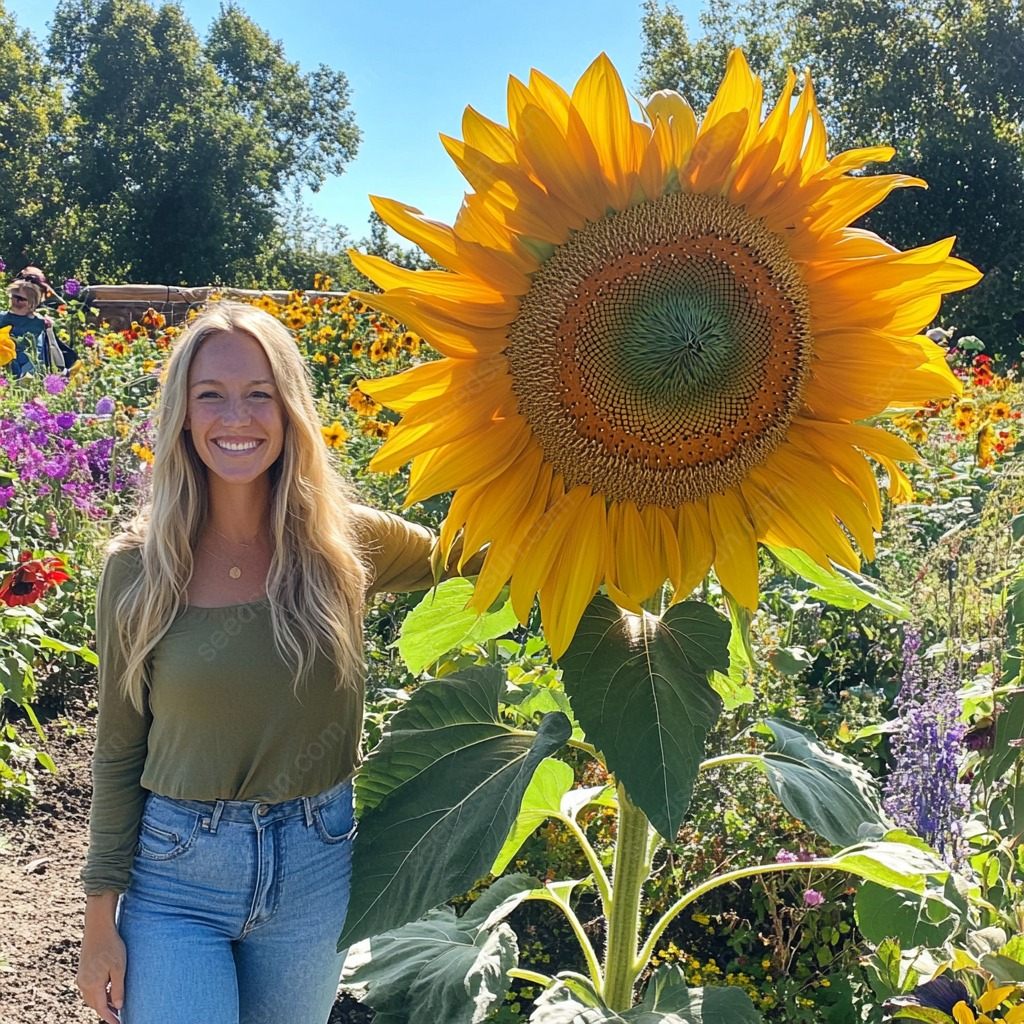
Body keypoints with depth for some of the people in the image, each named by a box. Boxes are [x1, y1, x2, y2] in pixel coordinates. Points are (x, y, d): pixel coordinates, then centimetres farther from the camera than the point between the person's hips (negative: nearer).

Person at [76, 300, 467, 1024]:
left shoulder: (347, 545, -8)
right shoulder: (139, 566, -9)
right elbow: (119, 752, -2)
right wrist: (101, 914, -1)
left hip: (315, 869, 2)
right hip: (173, 876, -1)